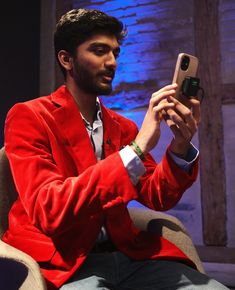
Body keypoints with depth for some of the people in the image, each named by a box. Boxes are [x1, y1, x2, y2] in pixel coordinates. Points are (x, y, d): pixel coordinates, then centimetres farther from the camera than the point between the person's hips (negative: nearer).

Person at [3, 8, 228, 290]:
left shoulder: (123, 127, 10)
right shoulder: (28, 117, -7)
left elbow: (157, 198, 5)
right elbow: (48, 211, -20)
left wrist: (179, 148, -15)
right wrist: (137, 148, -25)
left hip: (126, 254, 5)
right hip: (63, 263, -4)